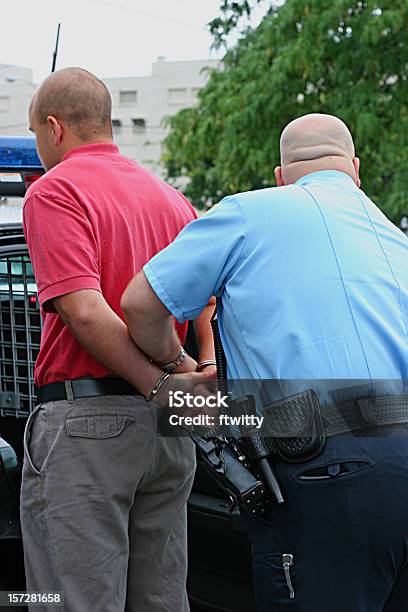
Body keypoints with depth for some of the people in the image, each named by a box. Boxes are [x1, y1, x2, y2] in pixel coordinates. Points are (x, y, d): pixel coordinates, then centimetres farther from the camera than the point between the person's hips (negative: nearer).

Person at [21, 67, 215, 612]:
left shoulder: (54, 191, -6)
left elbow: (85, 312, -18)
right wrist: (205, 372, 0)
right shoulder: (173, 199, 18)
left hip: (84, 423, -7)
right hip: (168, 431, 8)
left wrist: (160, 388, -16)